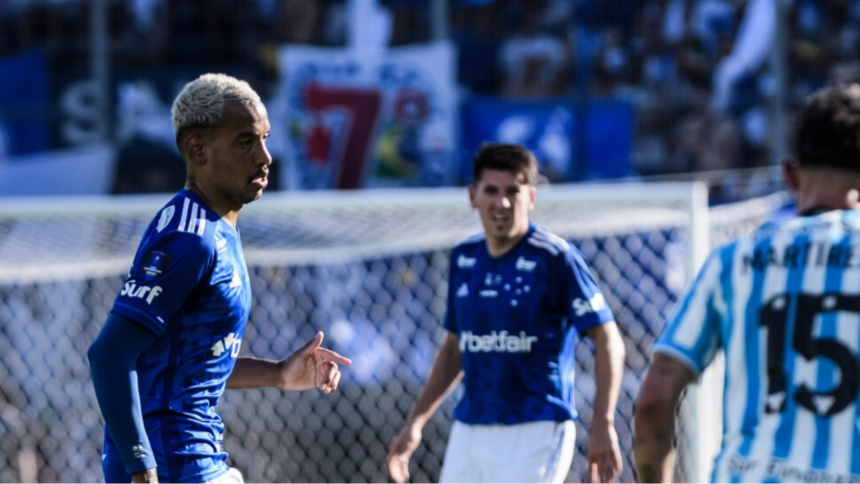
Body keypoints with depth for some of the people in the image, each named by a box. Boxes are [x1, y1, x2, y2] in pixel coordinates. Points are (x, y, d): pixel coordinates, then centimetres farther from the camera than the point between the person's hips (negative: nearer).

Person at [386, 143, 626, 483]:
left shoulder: (554, 257, -9)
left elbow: (608, 340, -11)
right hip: (469, 429, 7)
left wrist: (603, 424, -21)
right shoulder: (463, 258, 10)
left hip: (535, 431, -7)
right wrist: (415, 422, 18)